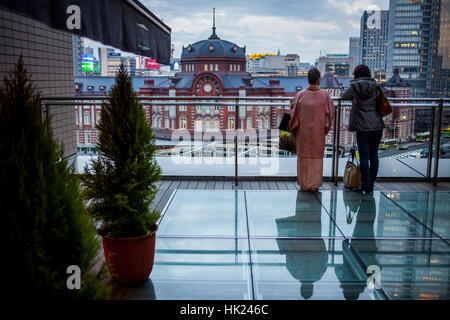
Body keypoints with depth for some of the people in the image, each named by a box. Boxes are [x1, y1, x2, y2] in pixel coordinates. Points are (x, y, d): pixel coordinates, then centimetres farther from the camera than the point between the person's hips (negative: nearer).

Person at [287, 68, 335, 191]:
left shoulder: (301, 95, -8)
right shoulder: (324, 95, -8)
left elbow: (293, 113, -3)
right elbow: (330, 113, -2)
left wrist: (292, 128, 10)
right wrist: (326, 127, 13)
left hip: (303, 131, 0)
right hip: (318, 131, 0)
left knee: (303, 155, 11)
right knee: (316, 157, 11)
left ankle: (304, 184, 14)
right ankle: (314, 184, 14)